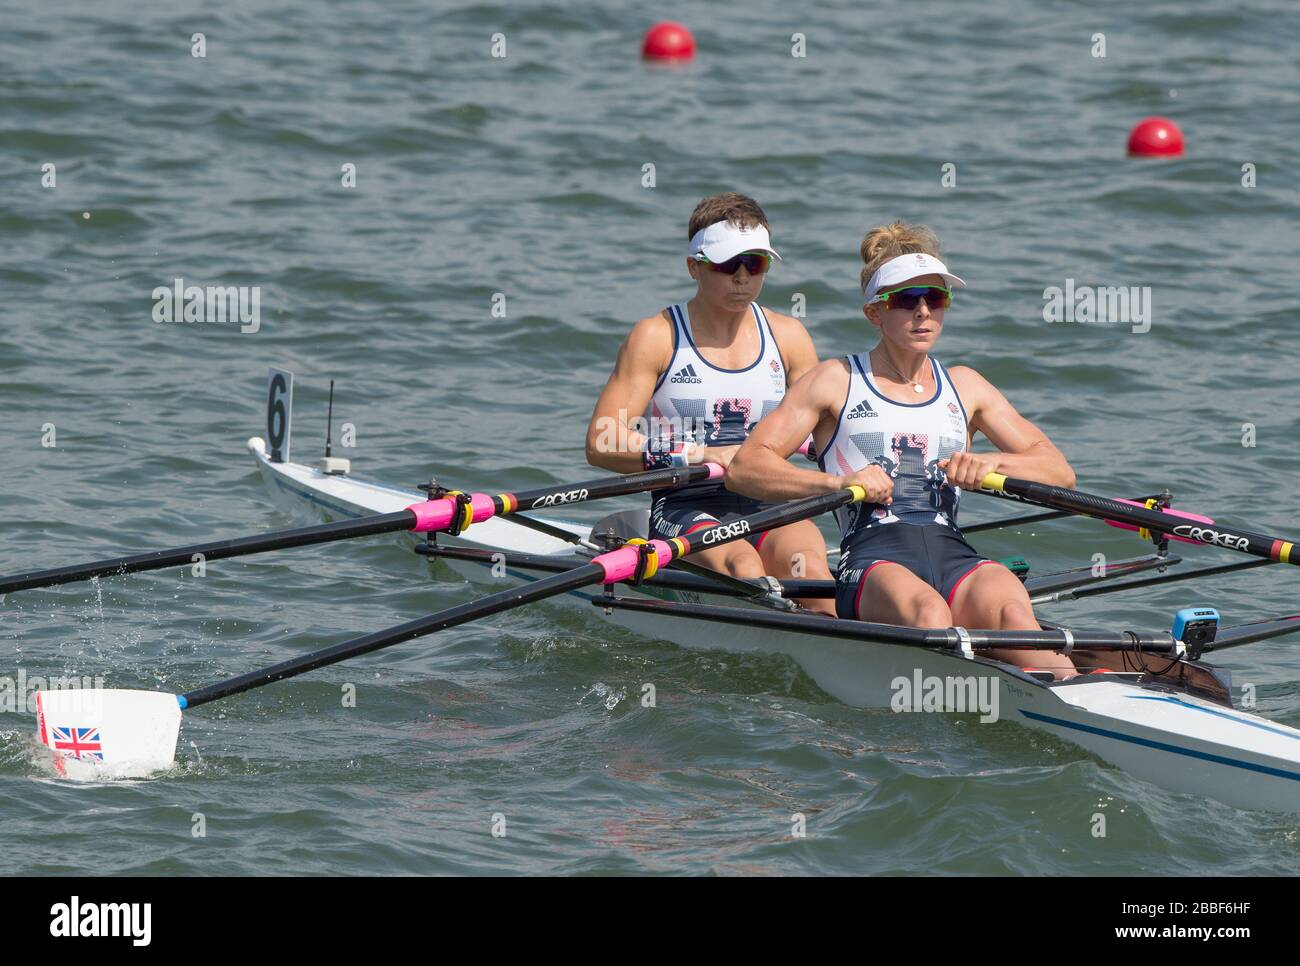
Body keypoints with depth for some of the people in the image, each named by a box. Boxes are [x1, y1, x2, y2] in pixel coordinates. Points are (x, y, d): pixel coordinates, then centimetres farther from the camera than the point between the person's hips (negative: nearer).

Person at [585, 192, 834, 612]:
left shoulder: (788, 338, 14)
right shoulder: (656, 338, 3)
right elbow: (600, 443, -4)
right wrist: (693, 456, -16)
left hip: (768, 507, 2)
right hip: (683, 508, -2)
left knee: (807, 562, -31)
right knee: (741, 563, -35)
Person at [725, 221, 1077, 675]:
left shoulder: (964, 386, 26)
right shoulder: (836, 382, 15)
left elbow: (1060, 472, 21)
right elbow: (743, 467, 5)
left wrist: (991, 462, -1)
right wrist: (838, 482, -11)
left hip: (954, 554, 2)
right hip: (873, 558, -2)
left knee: (1010, 608, -34)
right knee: (928, 614, -39)